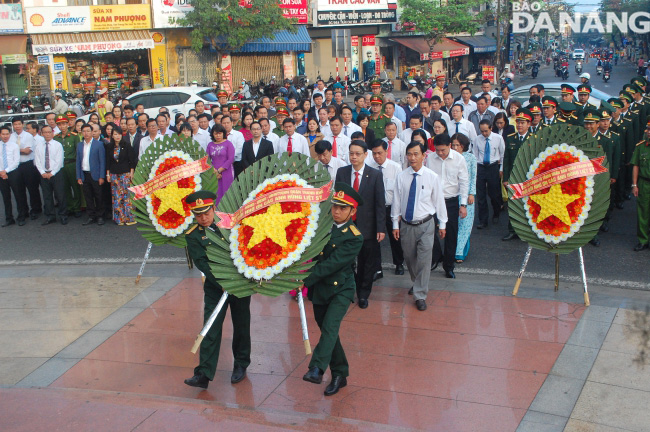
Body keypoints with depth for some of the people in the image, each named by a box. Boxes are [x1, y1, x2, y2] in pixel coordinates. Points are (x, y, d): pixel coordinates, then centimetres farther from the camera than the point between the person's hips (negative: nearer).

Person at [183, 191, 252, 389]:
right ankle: (203, 374, -6)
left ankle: (241, 365, 27)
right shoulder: (193, 236, -5)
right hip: (215, 287, -1)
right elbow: (202, 263, -14)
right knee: (211, 329, -7)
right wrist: (222, 283, -24)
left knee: (241, 326, 10)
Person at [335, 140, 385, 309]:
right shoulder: (341, 172, 3)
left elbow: (380, 203, -5)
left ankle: (363, 295, 25)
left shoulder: (375, 174, -4)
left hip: (367, 227, -1)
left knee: (367, 263, 9)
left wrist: (381, 228, -9)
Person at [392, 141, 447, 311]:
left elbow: (439, 201, 0)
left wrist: (442, 224, 4)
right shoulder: (401, 177, -3)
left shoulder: (432, 177, -8)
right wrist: (395, 224, 4)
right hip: (406, 225, 3)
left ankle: (420, 295, 5)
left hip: (425, 225, -3)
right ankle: (417, 283, 42)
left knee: (424, 260, -6)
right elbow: (396, 201, 3)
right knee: (409, 258, 16)